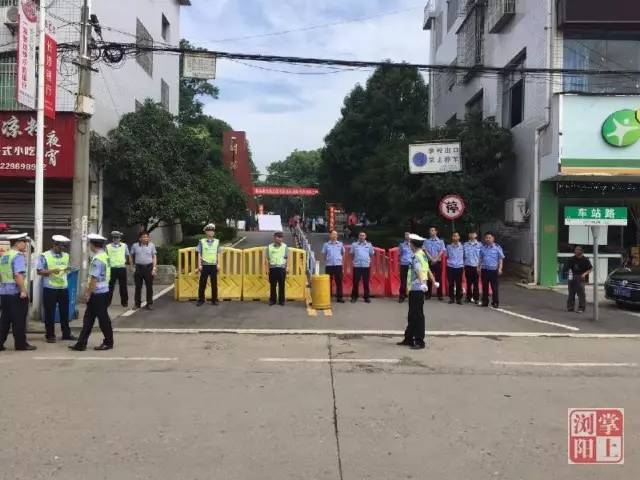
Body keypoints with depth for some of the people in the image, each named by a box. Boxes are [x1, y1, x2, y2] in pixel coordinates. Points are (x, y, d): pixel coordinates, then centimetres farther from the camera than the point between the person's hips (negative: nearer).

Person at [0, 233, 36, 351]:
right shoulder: (18, 256, -13)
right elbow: (18, 275, -23)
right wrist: (23, 290, -23)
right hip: (15, 292, -8)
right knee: (19, 320, 1)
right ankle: (21, 344, 7)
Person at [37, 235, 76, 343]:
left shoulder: (66, 256, 9)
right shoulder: (45, 256, -6)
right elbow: (39, 271, -7)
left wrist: (68, 269, -4)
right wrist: (51, 271, -21)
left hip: (64, 288, 4)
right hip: (50, 288, -4)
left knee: (65, 311, 11)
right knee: (50, 313, 3)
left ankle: (66, 333, 21)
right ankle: (50, 335, 13)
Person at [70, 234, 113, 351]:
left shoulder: (97, 259, -20)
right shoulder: (105, 256, 10)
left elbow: (94, 279, -22)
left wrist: (88, 294, -13)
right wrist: (88, 291, 19)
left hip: (98, 294, -9)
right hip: (103, 292, 9)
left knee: (103, 319, 4)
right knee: (88, 319, 11)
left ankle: (108, 342, 16)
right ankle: (81, 344, 15)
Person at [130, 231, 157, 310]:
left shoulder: (151, 245, 3)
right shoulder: (135, 246, 4)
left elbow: (154, 256, 5)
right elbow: (131, 255, 15)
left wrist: (154, 268, -2)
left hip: (148, 267, 0)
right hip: (138, 268, 0)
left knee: (149, 287, 2)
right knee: (138, 287, 5)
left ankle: (149, 304, 10)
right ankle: (137, 304, 15)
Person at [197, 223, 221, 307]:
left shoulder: (217, 241, 7)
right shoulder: (202, 241, 0)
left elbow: (217, 254, 11)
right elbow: (199, 254, 1)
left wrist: (218, 264, 7)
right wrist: (199, 265, -4)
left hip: (213, 265, 2)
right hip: (205, 265, -2)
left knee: (214, 283, 5)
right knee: (202, 283, 2)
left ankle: (214, 300, 15)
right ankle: (201, 299, 13)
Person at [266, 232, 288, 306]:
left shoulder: (285, 246, 6)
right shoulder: (270, 247, 8)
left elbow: (287, 258, 5)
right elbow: (267, 259, 10)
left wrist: (286, 267, -3)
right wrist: (268, 268, 4)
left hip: (281, 268, -1)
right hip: (272, 268, 1)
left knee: (281, 285, 2)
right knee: (272, 285, 4)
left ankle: (281, 300, 11)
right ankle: (272, 300, 14)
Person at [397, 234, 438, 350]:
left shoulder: (417, 256, -15)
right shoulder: (422, 254, 14)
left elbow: (419, 270, -33)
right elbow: (428, 270, 24)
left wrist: (422, 283, -46)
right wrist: (434, 282, 33)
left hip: (417, 289, -10)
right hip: (415, 289, 10)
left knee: (418, 315, -3)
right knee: (412, 315, 15)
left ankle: (420, 341, 3)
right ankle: (409, 338, 24)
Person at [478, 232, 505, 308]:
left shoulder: (497, 247, -2)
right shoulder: (483, 247, 9)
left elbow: (501, 259, -1)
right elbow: (480, 258, 16)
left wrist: (500, 268, -8)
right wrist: (478, 267, 11)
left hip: (493, 270, -3)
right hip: (484, 270, 4)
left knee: (494, 287, -1)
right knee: (485, 286, 9)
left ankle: (495, 302, 5)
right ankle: (485, 301, 18)